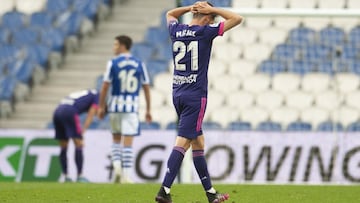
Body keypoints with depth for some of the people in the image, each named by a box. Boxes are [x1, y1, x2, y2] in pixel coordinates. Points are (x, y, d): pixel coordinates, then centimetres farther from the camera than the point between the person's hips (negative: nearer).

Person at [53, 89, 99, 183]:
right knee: (79, 144, 0)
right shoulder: (96, 96, 15)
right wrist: (82, 133, -2)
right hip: (69, 112, -7)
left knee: (63, 147, 13)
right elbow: (90, 116, 3)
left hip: (57, 112, 7)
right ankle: (80, 176, -3)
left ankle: (65, 176, 13)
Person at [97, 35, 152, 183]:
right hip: (132, 107, 1)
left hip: (115, 107, -1)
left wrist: (101, 107, 3)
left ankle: (117, 166, -2)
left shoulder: (113, 63, -3)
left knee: (116, 139, 17)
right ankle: (126, 176, -5)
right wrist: (148, 110, 11)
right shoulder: (139, 64, 4)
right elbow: (146, 88, 5)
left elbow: (105, 87, -5)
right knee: (128, 142, 0)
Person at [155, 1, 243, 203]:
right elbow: (237, 19, -3)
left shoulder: (176, 31, 8)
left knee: (198, 142, 13)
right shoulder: (205, 32, -8)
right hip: (196, 95, -7)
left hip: (178, 93, 7)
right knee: (183, 142, -10)